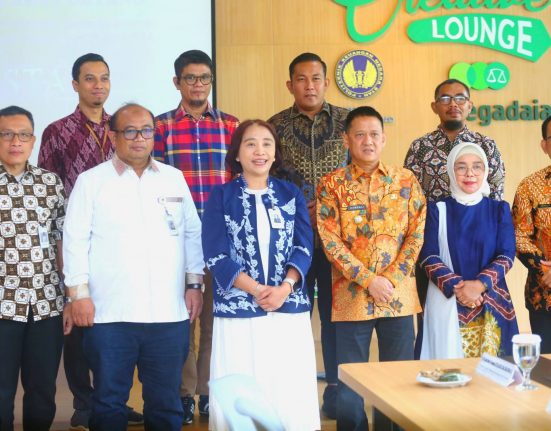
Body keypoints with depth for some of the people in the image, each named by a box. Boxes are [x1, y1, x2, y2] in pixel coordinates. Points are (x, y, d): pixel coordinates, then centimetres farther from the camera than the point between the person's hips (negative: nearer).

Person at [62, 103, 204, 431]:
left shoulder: (175, 178, 12)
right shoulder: (91, 181, 4)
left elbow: (193, 233, 15)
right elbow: (76, 240, 1)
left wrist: (194, 283, 8)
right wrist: (79, 292, -5)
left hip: (169, 313, 2)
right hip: (109, 314, -2)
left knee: (166, 402, 9)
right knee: (109, 402, 6)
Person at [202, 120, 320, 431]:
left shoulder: (292, 195, 10)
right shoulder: (221, 197, 2)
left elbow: (304, 248, 3)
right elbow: (216, 256, -5)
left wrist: (284, 288, -15)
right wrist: (257, 290, -16)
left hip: (290, 310, 2)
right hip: (238, 311, -2)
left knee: (290, 393, 3)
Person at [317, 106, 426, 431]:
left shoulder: (406, 180, 6)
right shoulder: (332, 184, 1)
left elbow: (416, 235, 2)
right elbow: (330, 241, -6)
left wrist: (391, 280, -9)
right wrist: (368, 281, -13)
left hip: (398, 293, 1)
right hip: (352, 295, -1)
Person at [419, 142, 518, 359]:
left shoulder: (499, 209, 9)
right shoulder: (437, 209, 5)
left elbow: (507, 255, 0)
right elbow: (429, 256, -2)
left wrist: (480, 284, -17)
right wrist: (456, 287, -17)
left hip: (490, 304, 1)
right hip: (446, 302, -1)